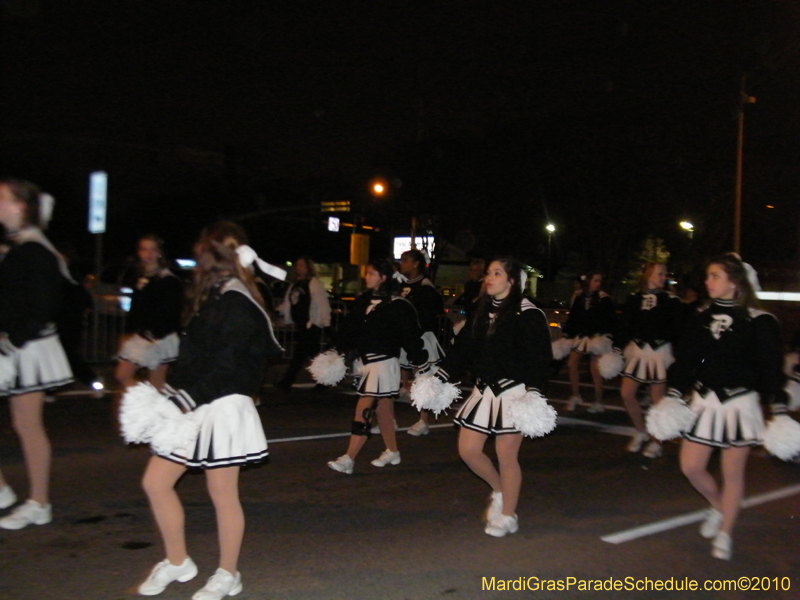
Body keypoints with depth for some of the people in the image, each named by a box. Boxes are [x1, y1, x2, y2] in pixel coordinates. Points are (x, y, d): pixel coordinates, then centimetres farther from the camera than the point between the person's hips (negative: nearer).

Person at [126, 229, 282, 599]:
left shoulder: (236, 304, -14)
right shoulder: (213, 299, 14)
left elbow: (226, 369, -20)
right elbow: (194, 357, 13)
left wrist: (185, 401, -21)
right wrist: (173, 396, 4)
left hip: (219, 409, -9)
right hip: (190, 406, 10)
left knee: (222, 494, 3)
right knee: (155, 482, 10)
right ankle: (177, 563, 27)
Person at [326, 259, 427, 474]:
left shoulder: (397, 305, -11)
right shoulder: (363, 301, 9)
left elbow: (410, 334, -12)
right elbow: (350, 329, 11)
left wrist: (418, 360, -14)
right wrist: (338, 350, 5)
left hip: (384, 363, -7)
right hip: (366, 361, 7)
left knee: (364, 410, -9)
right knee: (383, 409, 17)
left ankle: (348, 460, -7)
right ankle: (392, 452, 30)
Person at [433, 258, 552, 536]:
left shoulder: (528, 314, -11)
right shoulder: (482, 311, 10)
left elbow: (540, 357, -14)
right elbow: (463, 349, 10)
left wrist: (533, 393, -24)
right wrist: (440, 376, 3)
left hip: (512, 392, -7)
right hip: (484, 389, 7)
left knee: (506, 456, 2)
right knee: (468, 450, 7)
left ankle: (507, 515, 22)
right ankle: (499, 491, 34)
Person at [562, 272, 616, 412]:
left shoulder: (604, 299, -5)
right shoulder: (578, 297, 7)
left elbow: (609, 320, -6)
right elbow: (572, 317, 12)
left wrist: (606, 337, -14)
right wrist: (567, 334, 10)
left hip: (597, 338, -5)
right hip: (580, 336, 5)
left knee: (595, 369, -3)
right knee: (571, 364, 3)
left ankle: (599, 402, 7)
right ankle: (575, 396, 18)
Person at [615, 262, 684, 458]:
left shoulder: (671, 301, -3)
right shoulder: (634, 299, 4)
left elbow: (678, 330, -5)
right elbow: (624, 326, 5)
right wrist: (617, 348, -1)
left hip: (660, 353, -3)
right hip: (637, 351, 3)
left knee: (658, 398, 2)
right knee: (626, 394, 2)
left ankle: (656, 441, 17)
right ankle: (641, 432, 24)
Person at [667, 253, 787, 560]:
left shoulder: (759, 322, -10)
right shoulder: (702, 317, 3)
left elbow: (772, 370, -9)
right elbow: (684, 359, 6)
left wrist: (778, 412, -12)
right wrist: (673, 396, 3)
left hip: (740, 404, -4)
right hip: (705, 400, 5)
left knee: (733, 473, 6)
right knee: (691, 467, 6)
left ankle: (725, 534, 23)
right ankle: (719, 507, 35)